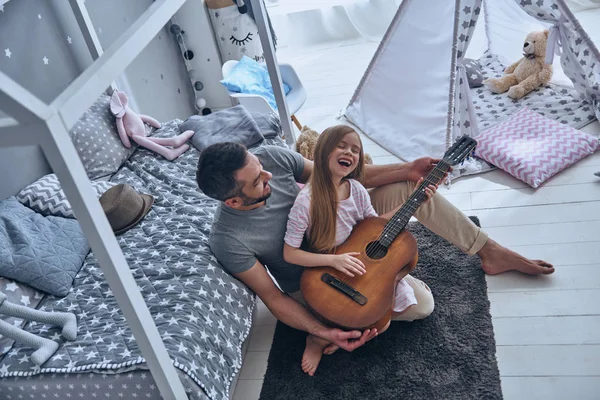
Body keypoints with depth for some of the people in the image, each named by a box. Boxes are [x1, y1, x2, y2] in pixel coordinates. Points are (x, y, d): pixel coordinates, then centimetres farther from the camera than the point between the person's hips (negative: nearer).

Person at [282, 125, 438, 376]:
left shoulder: (356, 189, -8)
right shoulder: (307, 201, -25)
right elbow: (289, 253, -19)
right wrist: (334, 260, -30)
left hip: (365, 265, 7)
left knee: (424, 306, 4)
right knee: (380, 322, -24)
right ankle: (320, 335, 2)